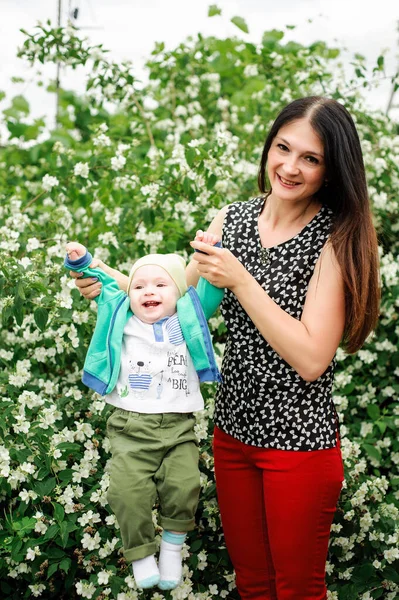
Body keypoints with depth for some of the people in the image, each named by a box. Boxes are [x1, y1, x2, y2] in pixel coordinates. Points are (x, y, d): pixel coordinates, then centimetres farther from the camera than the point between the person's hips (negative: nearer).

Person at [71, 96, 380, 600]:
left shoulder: (336, 239, -16)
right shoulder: (231, 221, 0)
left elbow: (311, 359, -22)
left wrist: (239, 279, -24)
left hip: (299, 440, -5)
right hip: (233, 428, 5)